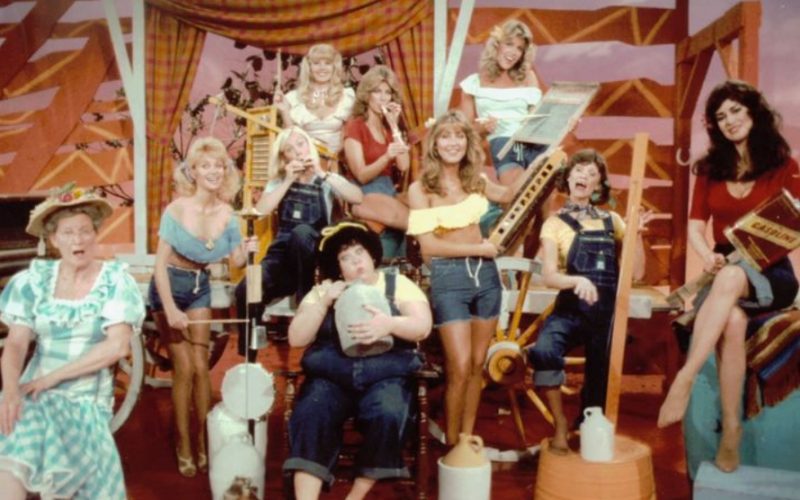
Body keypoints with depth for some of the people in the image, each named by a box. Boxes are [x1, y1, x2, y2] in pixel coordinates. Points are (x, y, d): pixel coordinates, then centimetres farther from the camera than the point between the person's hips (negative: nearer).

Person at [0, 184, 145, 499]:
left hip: (85, 397, -2)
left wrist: (53, 376, -16)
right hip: (36, 390, 2)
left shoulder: (115, 280, -4)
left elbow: (118, 346, -13)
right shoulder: (36, 278, 4)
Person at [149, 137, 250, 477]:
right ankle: (183, 444, 12)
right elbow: (161, 263, -19)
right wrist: (170, 309, -24)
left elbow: (237, 261, -3)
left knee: (201, 367, 4)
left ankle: (203, 441, 16)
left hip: (200, 287, 4)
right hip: (170, 286, -4)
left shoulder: (227, 213, -7)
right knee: (184, 368, -4)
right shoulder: (177, 209, -20)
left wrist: (245, 251, -26)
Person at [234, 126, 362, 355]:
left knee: (301, 231, -37)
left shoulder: (326, 181, 8)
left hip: (313, 257, -1)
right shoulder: (279, 181, 13)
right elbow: (260, 211, -6)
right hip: (282, 255, 2)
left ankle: (306, 297, -18)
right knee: (246, 290, -29)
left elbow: (357, 197, -12)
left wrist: (322, 174, -14)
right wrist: (288, 181, -8)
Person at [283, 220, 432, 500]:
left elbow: (423, 327, -3)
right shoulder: (323, 291, 15)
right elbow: (296, 339, 6)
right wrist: (323, 302, -7)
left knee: (387, 415, -31)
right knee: (311, 415, -28)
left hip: (387, 375, -1)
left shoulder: (398, 284, 10)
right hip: (331, 376, 2)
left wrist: (390, 324, -23)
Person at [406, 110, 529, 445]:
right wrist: (479, 248, -10)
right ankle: (452, 446, 11)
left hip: (485, 272, 5)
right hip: (448, 277, -5)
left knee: (478, 365, 10)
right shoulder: (421, 189, -7)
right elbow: (428, 246, -13)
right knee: (460, 367, -8)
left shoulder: (475, 181, 7)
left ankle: (468, 439, 23)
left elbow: (509, 195, 28)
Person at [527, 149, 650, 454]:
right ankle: (560, 426, -11)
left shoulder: (612, 221, 12)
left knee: (599, 381, 6)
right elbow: (549, 276, -10)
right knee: (543, 351, -31)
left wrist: (635, 234, -6)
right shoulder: (555, 223, 5)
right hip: (571, 308, -3)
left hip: (607, 310, 3)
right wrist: (578, 280, -29)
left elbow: (636, 273, 7)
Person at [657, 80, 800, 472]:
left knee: (731, 279, -39)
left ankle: (684, 379, -42)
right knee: (732, 320, -33)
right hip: (725, 273, 2)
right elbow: (696, 224, 8)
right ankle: (731, 428, -27)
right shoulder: (710, 168, 14)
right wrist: (708, 257, -13)